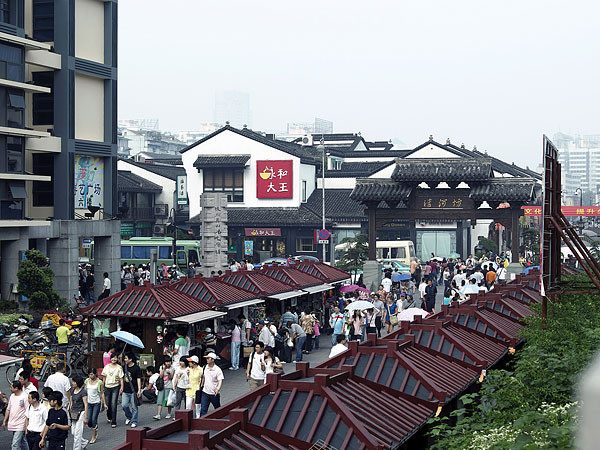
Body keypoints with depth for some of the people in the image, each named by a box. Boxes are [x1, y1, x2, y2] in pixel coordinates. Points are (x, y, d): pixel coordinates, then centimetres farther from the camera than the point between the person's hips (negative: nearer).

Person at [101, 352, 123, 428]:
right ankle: (109, 417, 38)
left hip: (115, 387, -3)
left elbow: (121, 378, -2)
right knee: (107, 404, 8)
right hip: (107, 387, 3)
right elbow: (104, 377, 12)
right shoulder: (107, 367, 7)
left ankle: (113, 422, -7)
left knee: (113, 404, -10)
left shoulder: (119, 368, -1)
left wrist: (122, 387, -10)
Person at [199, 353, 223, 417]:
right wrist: (202, 385, 18)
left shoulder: (218, 370, -11)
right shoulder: (204, 368, 3)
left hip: (214, 394, -3)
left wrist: (218, 389, -35)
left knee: (217, 409, 14)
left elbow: (220, 381, -18)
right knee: (203, 409, -7)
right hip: (205, 392, 3)